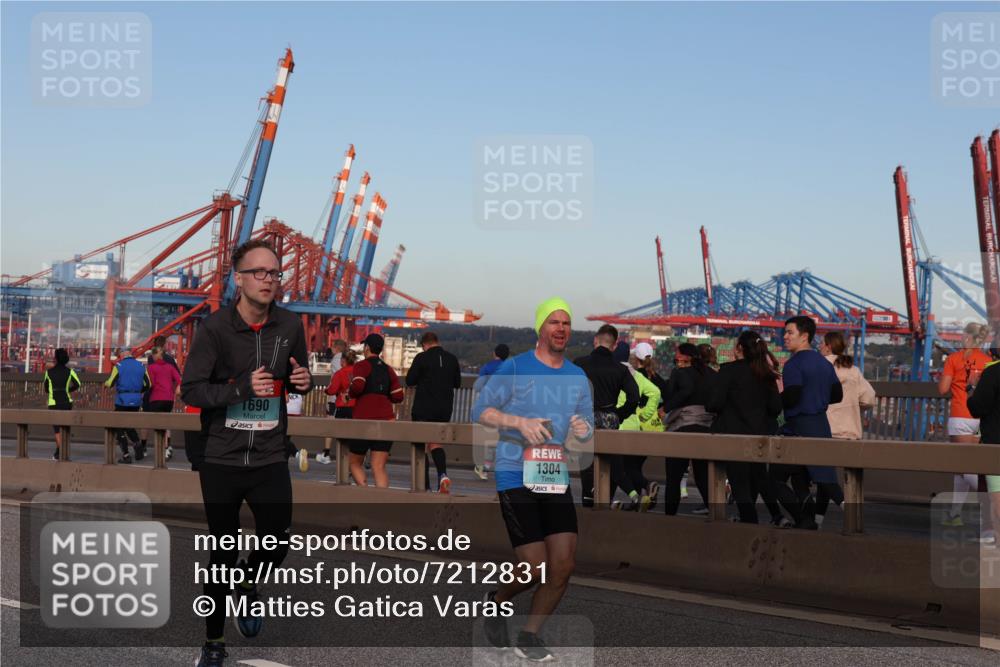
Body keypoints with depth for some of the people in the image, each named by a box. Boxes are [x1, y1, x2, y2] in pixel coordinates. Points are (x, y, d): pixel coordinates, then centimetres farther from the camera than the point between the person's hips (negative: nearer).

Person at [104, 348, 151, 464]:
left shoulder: (119, 366, -7)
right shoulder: (141, 366, 6)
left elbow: (110, 383, -8)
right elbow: (147, 384, 8)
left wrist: (105, 383, 15)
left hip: (122, 401, -4)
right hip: (136, 402, 4)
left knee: (120, 428, 6)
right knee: (130, 426, 22)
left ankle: (126, 455, 1)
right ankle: (138, 445, 1)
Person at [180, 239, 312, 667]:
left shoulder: (290, 326, 0)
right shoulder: (215, 327, -11)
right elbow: (190, 390, -12)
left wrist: (302, 381, -9)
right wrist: (242, 387, -26)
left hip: (270, 459, 3)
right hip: (221, 459, -2)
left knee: (277, 543, 1)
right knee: (223, 554, 7)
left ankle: (248, 587, 35)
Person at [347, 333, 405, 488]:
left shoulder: (362, 365, -2)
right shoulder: (388, 369, 14)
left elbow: (357, 386, -19)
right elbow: (398, 396, 10)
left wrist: (349, 392, 2)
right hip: (386, 420, 4)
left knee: (355, 463, 12)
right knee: (379, 467, 0)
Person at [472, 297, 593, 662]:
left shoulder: (578, 377, 11)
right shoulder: (515, 368, -4)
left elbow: (583, 435, 15)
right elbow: (480, 411, -4)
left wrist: (581, 433, -9)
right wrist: (519, 421, -18)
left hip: (556, 480, 5)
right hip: (516, 478, -5)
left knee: (563, 566, -3)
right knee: (535, 569, -9)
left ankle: (528, 637, 16)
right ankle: (496, 600, 24)